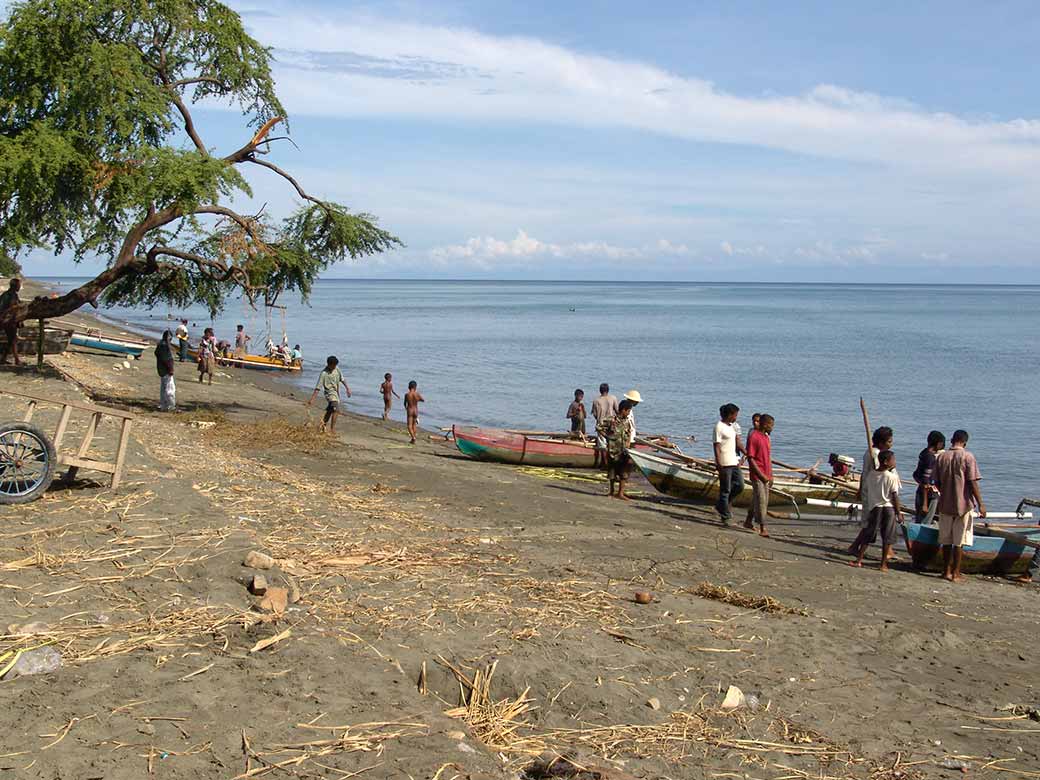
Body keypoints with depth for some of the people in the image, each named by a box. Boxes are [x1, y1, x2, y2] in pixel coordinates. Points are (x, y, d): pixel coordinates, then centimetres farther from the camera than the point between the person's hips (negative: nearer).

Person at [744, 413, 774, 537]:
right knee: (761, 500, -8)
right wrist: (761, 475, -19)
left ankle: (748, 522, 26)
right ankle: (762, 528, -5)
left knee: (760, 500, 13)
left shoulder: (767, 437, 13)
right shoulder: (753, 437, -14)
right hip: (757, 475, -8)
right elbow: (750, 458, -17)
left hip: (766, 475, 8)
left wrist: (771, 475, 16)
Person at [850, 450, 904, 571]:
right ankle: (883, 563, 6)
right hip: (888, 508, -4)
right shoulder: (892, 477, -11)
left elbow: (864, 491, 8)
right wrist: (899, 513, -4)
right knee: (887, 538, 4)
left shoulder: (870, 474, 2)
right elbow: (895, 497, -11)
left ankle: (859, 559, 6)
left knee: (868, 535, 9)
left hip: (874, 507, 4)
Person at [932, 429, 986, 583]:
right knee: (959, 541, 3)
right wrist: (980, 504, -8)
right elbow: (973, 482, -12)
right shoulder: (967, 457, -9)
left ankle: (947, 571, 17)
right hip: (963, 504, -3)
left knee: (946, 540, 12)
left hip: (945, 505, 3)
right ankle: (955, 573, 6)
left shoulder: (941, 457, 3)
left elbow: (937, 482, 7)